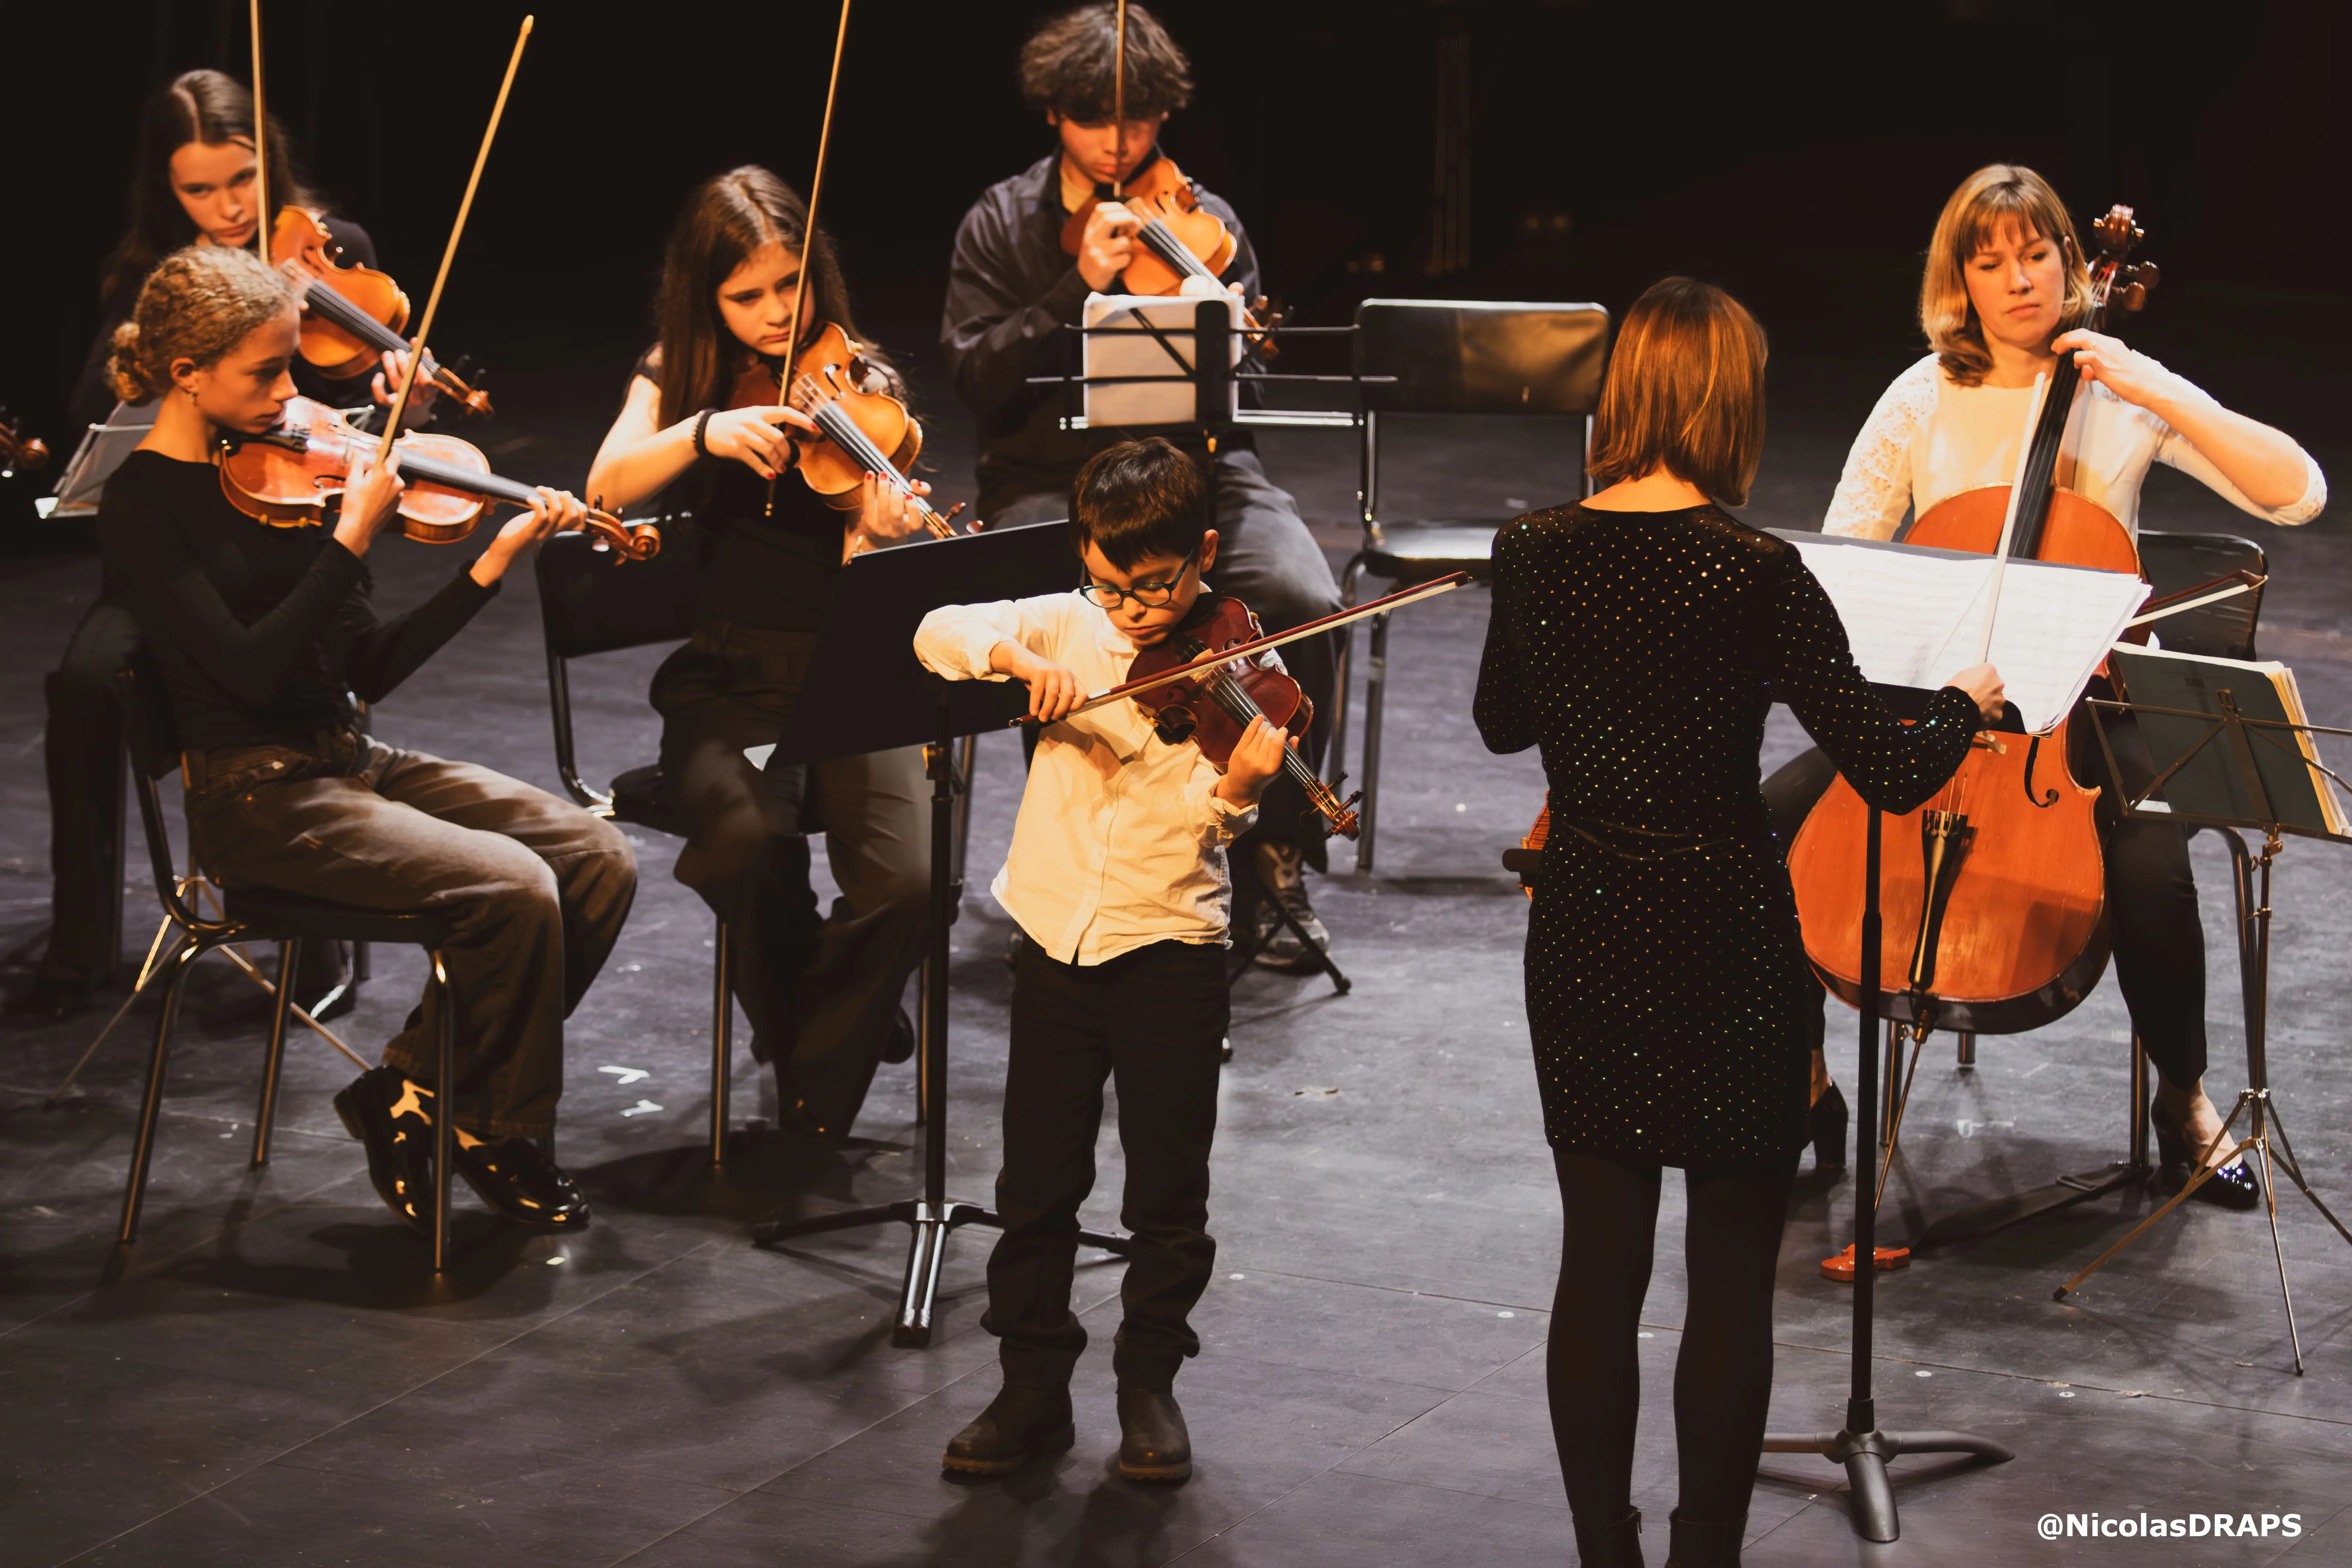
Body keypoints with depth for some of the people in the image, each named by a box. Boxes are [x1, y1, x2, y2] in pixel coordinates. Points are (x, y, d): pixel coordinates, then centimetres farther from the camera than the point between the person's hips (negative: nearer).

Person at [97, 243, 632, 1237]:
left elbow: (369, 669, 9)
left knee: (599, 861, -9)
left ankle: (409, 1094, 1)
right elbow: (251, 670, -22)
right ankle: (491, 1133, -1)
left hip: (351, 761, 8)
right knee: (513, 888, -25)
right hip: (257, 796, -8)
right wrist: (354, 536, -23)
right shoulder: (141, 505, -11)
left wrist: (496, 562, 1)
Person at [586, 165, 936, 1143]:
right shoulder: (677, 378, 7)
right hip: (725, 682, 0)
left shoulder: (862, 388, 1)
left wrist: (883, 537, -34)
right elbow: (605, 488, -12)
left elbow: (866, 578, -10)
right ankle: (797, 1034, -1)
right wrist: (704, 430, -27)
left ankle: (814, 1102, 0)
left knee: (904, 884, -26)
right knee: (753, 847, -32)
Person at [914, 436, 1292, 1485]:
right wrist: (1017, 658, -26)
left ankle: (1150, 1386, 21)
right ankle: (1034, 1388, 19)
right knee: (1037, 1184, 8)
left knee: (1168, 1192, 7)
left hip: (1169, 948, -2)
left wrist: (1236, 789, -37)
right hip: (1055, 938, 2)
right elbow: (939, 634, -8)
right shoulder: (1069, 627, 3)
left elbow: (1206, 826, -15)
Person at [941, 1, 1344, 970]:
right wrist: (1079, 288, -14)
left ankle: (1276, 856, -11)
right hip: (1050, 479, -1)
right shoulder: (1001, 226, 6)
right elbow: (978, 378, -4)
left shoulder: (1201, 222, 10)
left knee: (1305, 604, -27)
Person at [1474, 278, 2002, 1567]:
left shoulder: (1532, 554, -3)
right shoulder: (1755, 575, -16)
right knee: (1731, 1278, 7)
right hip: (1724, 943, -4)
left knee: (1598, 1264, 13)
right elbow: (1891, 774, -15)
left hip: (1583, 940, 4)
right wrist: (1974, 696, 5)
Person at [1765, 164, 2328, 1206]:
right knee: (1769, 825, -22)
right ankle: (1804, 1080, 0)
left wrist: (2156, 396, -17)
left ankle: (2181, 1096, -5)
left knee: (2152, 873, -33)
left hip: (2081, 705, -2)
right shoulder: (1922, 400, 3)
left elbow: (2298, 494, -11)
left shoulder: (2125, 395, -1)